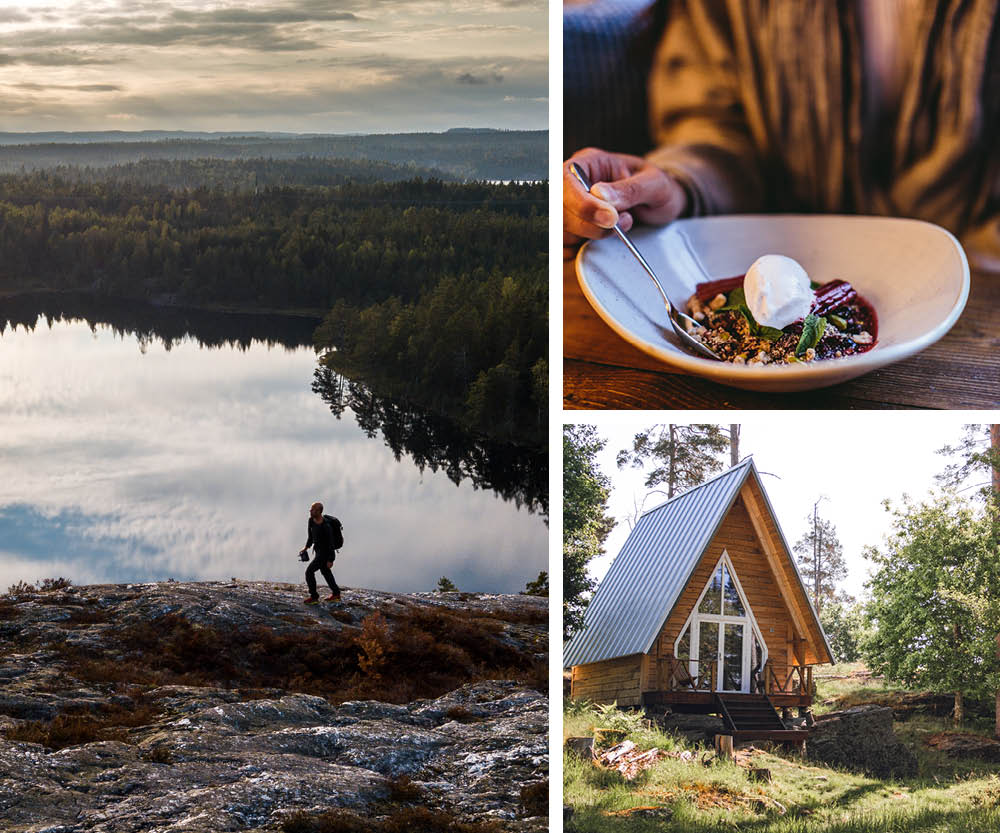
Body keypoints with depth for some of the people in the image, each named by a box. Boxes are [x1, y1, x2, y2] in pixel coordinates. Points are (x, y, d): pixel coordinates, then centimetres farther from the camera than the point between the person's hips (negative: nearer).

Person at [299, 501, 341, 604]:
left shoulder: (326, 526, -30)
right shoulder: (311, 520, -6)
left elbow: (330, 543, -24)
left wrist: (330, 560, -22)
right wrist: (306, 547, 6)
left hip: (325, 553, -9)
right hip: (318, 550, 9)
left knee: (309, 571, -12)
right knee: (325, 572, 23)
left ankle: (314, 597, -2)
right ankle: (336, 594, 39)